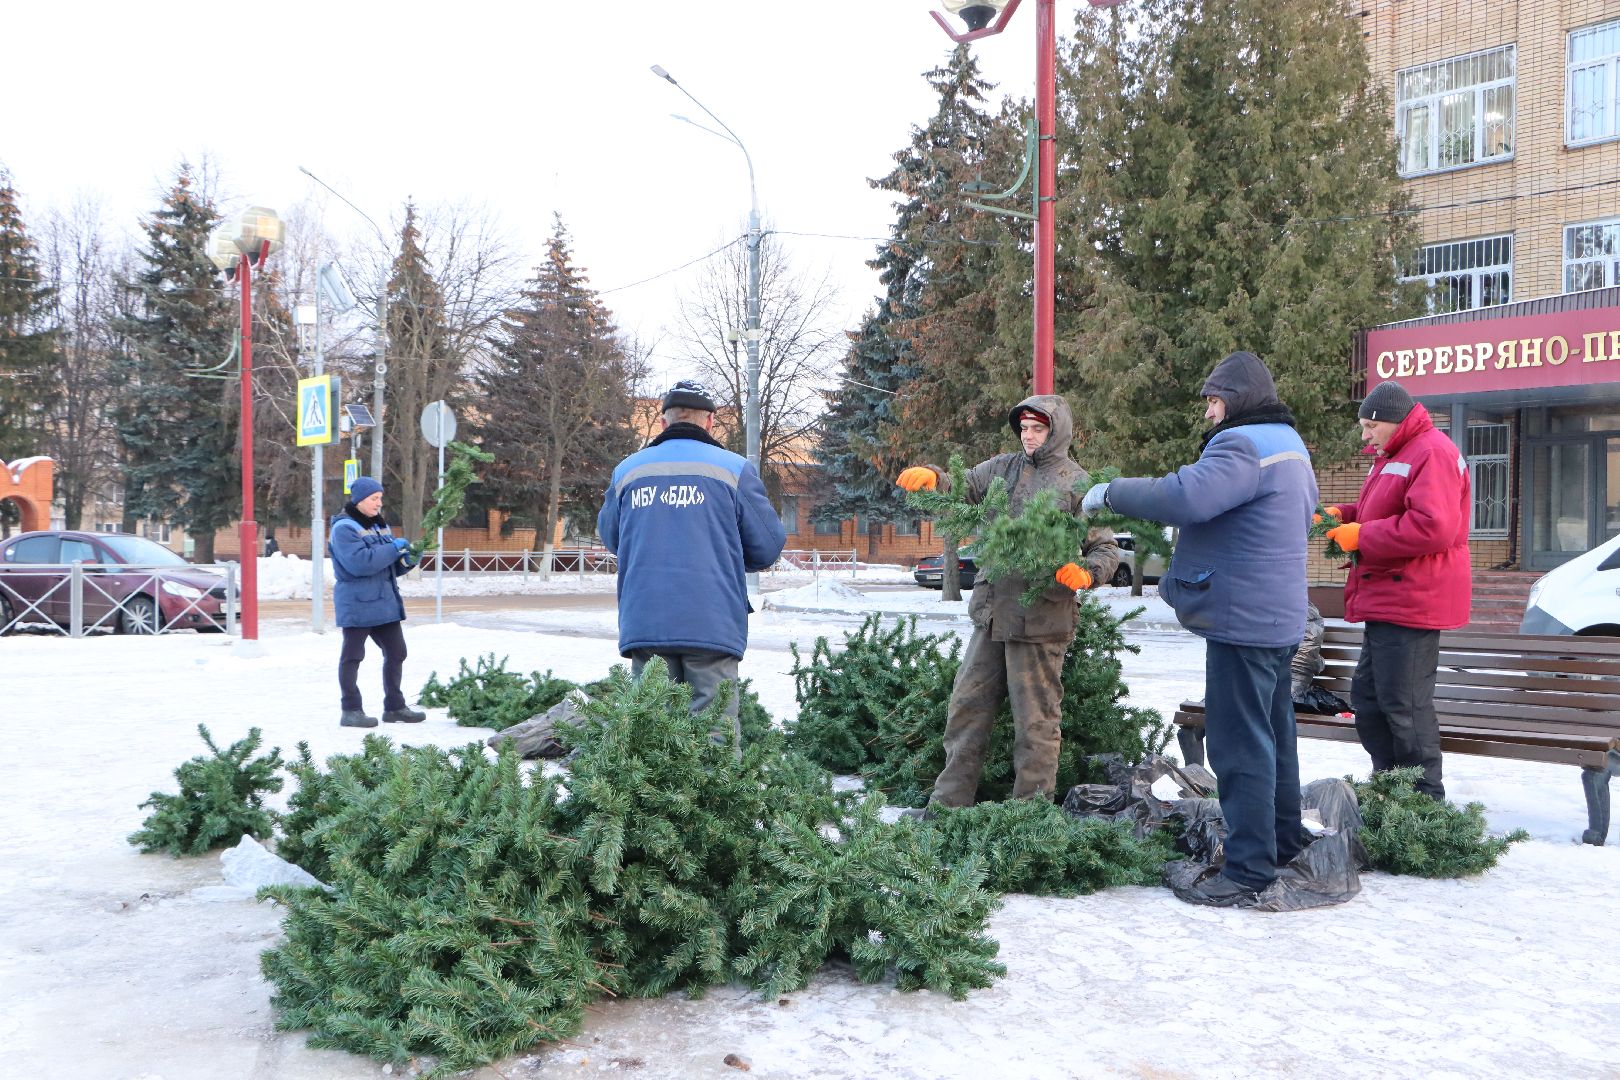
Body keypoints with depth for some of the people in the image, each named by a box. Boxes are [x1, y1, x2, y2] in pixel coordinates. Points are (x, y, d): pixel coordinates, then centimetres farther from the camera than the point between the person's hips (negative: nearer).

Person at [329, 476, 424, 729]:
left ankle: (394, 707, 21)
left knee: (396, 653, 11)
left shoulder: (380, 525, 16)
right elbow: (359, 562, -24)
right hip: (356, 603, -8)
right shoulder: (343, 528, -11)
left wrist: (406, 560, -1)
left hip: (384, 601, 8)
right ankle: (351, 710, 6)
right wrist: (394, 548, -20)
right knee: (352, 656, 0)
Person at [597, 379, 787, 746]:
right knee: (714, 733, 0)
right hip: (712, 625, -3)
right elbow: (768, 547, 1)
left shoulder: (627, 471, 9)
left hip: (643, 623, 3)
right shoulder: (734, 469, -1)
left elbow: (609, 537, 22)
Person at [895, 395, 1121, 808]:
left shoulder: (1077, 484, -2)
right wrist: (932, 477, -18)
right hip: (991, 615, 6)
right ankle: (949, 802, 21)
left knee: (1035, 720, 3)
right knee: (967, 708, 11)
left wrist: (1086, 572, -23)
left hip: (1041, 621, -6)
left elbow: (1107, 547, -2)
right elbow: (963, 488, 4)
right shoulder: (1004, 468, 12)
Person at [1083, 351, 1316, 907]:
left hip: (1243, 619, -11)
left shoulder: (1244, 446, -17)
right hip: (1280, 616, 11)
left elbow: (1183, 498, -32)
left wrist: (1112, 492, -20)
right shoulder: (1289, 446, 17)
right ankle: (1284, 842, 32)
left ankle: (1249, 871, -3)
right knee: (1273, 734, 20)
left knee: (1240, 745, -7)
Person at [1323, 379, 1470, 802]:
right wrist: (1344, 515, 11)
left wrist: (1361, 536, -18)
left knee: (1403, 704, -7)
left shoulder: (1432, 453, -14)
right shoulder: (1394, 458, 22)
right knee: (1367, 696, 16)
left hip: (1410, 604, -11)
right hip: (1386, 603, 11)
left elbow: (1432, 527, -25)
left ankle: (1426, 799, 3)